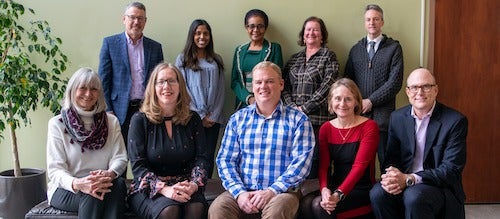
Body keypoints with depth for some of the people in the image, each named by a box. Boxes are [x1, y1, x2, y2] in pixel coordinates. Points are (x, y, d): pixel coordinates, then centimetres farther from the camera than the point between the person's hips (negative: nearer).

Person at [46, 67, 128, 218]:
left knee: (119, 183, -31)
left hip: (105, 185, 3)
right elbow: (55, 169, -8)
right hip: (66, 190, -2)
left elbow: (120, 158, 0)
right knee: (92, 194, -35)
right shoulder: (57, 124, 0)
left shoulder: (111, 121, 10)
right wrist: (77, 184, -31)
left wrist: (109, 174, -26)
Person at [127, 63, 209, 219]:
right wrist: (164, 189, -21)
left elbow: (201, 158, 4)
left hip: (184, 187, 2)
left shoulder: (192, 119, 10)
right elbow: (137, 165, -6)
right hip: (149, 189, -1)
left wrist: (194, 185, -17)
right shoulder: (140, 120, 2)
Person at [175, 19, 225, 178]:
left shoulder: (217, 60, 14)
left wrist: (215, 115, -3)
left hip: (214, 119, 3)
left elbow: (221, 90, 9)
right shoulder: (182, 59, 4)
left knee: (209, 156, 3)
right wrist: (200, 115, -8)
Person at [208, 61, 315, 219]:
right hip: (242, 191, 2)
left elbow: (301, 162, -5)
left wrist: (272, 191, -16)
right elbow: (225, 160, 6)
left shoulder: (298, 120, 5)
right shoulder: (238, 119, 12)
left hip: (282, 192, -2)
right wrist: (239, 192, -10)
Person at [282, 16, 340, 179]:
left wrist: (305, 108, -11)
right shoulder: (294, 59, 18)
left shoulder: (328, 56, 4)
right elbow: (285, 86, 12)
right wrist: (293, 107, -5)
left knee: (315, 159, -6)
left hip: (318, 118, -4)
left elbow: (328, 85, -7)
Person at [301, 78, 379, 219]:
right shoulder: (326, 128, 6)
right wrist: (324, 189, -24)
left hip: (361, 190, -3)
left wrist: (339, 194, -29)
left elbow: (359, 165, -16)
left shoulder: (369, 127, -7)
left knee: (319, 206, -27)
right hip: (335, 188, 4)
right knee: (306, 203, -26)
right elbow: (323, 165, -3)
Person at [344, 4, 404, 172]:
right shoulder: (355, 49, 15)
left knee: (386, 162, 0)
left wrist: (371, 101, -9)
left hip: (383, 114, -3)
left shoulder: (394, 48, 4)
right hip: (358, 114, 3)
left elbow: (395, 81, -5)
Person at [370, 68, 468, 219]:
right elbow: (391, 157, 8)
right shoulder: (397, 117, 6)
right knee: (378, 193, -27)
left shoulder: (455, 121, -8)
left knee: (413, 196, -35)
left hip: (439, 186, -3)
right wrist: (392, 175, -17)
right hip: (402, 180, 4)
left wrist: (409, 179, -24)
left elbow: (451, 170, -14)